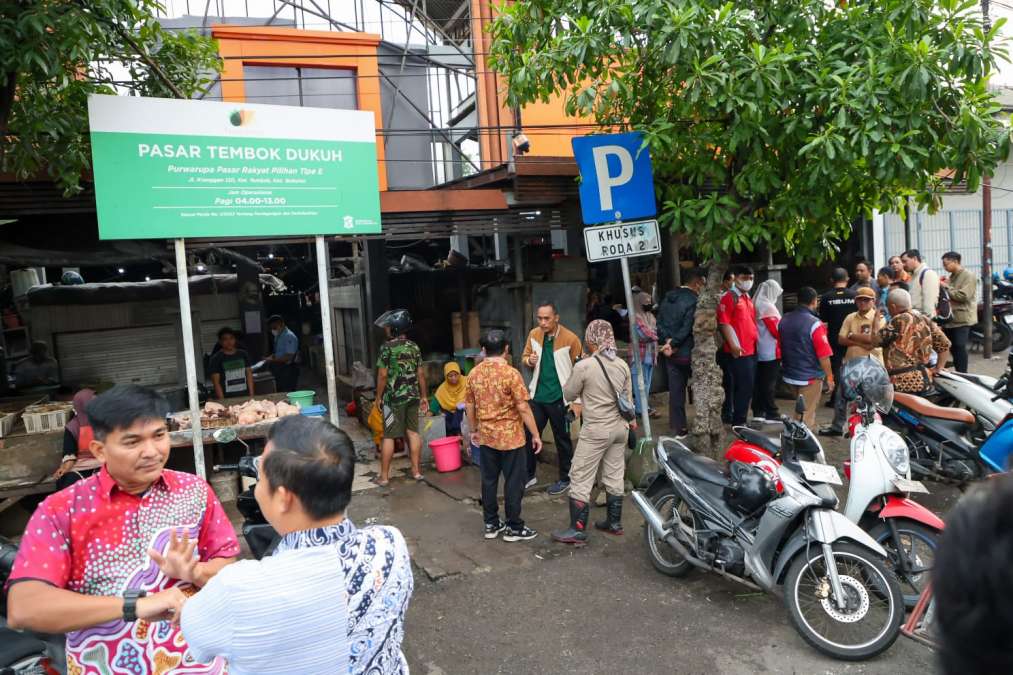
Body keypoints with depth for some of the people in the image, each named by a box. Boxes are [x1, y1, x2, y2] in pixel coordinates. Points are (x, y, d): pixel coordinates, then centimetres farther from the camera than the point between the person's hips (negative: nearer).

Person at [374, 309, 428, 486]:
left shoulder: (387, 347, -11)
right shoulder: (414, 347, 5)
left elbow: (383, 375, -12)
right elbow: (420, 374, 7)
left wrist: (378, 397, -2)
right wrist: (424, 396, 14)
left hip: (393, 397, -5)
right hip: (413, 396, 5)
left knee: (389, 436, 1)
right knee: (413, 433, 12)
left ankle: (384, 476, 6)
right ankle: (416, 470, 17)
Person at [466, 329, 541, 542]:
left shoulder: (474, 373, 1)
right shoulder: (511, 373, -16)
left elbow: (469, 406, 8)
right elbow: (523, 408, -16)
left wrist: (474, 430, 21)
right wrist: (536, 435, -8)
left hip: (486, 437, 5)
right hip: (510, 437, -5)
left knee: (489, 480, 14)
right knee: (514, 482, 5)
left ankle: (491, 524, 23)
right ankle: (514, 527, 13)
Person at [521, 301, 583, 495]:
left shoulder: (570, 339, -15)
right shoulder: (534, 334, -1)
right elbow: (525, 356, 13)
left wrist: (577, 401, -9)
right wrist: (529, 360, -13)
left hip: (559, 398, -4)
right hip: (537, 396, 5)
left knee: (562, 440, 10)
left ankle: (565, 479, 26)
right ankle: (529, 475, 29)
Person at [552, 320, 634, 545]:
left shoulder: (584, 366, -16)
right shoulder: (622, 365, 1)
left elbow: (569, 393, -4)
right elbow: (628, 398, 10)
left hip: (596, 430, -6)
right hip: (620, 427, 6)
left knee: (581, 479, 2)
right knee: (615, 476, 16)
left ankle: (578, 530, 5)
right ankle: (614, 522, 28)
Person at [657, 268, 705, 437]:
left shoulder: (667, 298, 8)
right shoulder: (694, 301, -15)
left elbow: (659, 322, 3)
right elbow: (687, 328, -21)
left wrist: (667, 340, -6)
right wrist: (672, 344, -14)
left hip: (671, 353, 6)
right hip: (689, 352, -6)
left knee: (675, 390, 9)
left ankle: (678, 427, 12)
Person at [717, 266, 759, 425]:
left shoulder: (748, 298, 19)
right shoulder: (728, 298, -9)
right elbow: (724, 323, -17)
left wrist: (757, 340, 18)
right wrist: (733, 344, -22)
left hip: (751, 350, 9)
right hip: (738, 351, -9)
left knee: (747, 387, 12)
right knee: (744, 387, -8)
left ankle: (729, 415, 21)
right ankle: (738, 422, 2)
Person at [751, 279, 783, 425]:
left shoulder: (755, 305, 11)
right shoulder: (768, 307, -14)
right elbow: (776, 330, -12)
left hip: (759, 351, 8)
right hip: (771, 352, -8)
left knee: (759, 382, 10)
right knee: (770, 384, -4)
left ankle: (758, 412, 14)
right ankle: (771, 414, 0)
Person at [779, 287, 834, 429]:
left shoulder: (784, 320, 1)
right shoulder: (814, 323, -20)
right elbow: (823, 355, -19)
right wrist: (829, 377, -10)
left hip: (789, 375, 6)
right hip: (810, 377, -6)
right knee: (807, 414, 3)